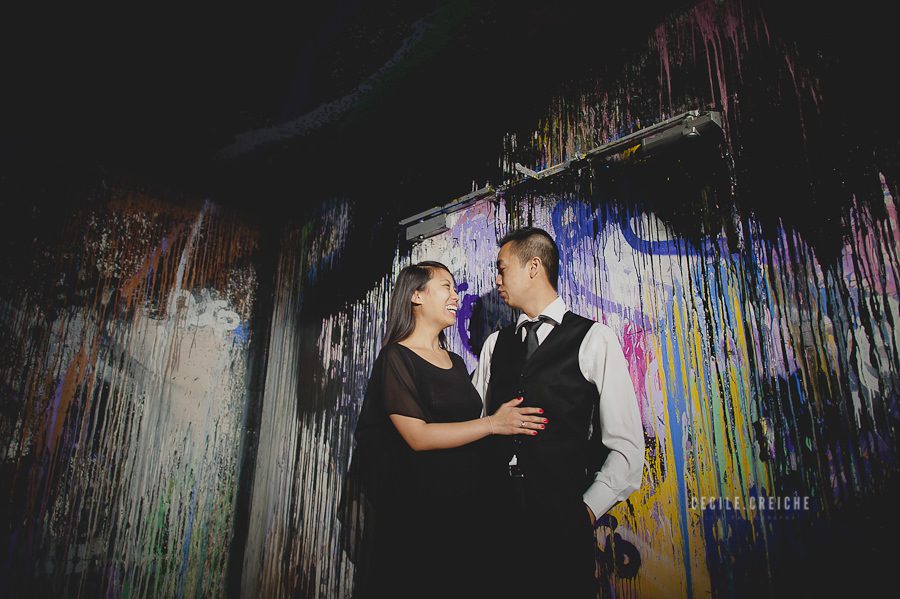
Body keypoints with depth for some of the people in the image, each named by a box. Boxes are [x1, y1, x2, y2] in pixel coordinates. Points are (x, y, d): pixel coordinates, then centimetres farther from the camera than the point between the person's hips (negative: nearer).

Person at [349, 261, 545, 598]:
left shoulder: (456, 363, 13)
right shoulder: (396, 358, -8)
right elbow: (417, 437, -18)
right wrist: (493, 424, -18)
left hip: (463, 505, 7)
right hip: (412, 511, -6)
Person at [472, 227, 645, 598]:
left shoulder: (595, 340, -3)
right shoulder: (495, 344, 11)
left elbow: (627, 447, -4)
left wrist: (587, 510, -9)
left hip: (562, 522, -3)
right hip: (497, 519, 4)